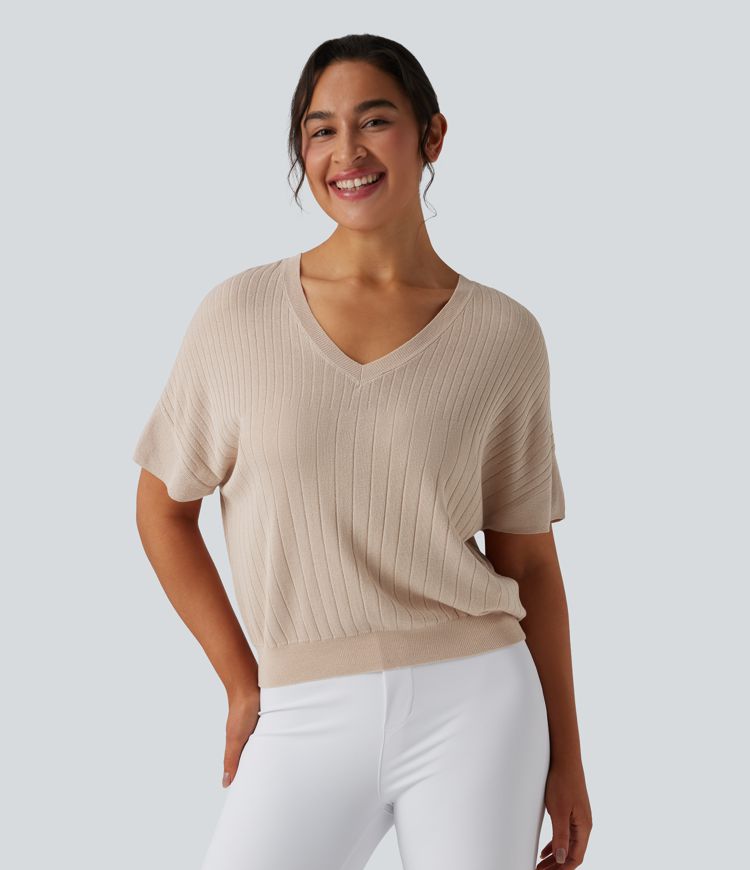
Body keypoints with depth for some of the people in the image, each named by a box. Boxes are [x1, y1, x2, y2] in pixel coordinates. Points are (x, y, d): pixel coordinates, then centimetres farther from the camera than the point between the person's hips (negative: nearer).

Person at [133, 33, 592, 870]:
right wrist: (243, 683, 3)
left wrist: (566, 758, 7)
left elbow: (528, 560, 5)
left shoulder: (504, 335, 0)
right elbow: (164, 506, 8)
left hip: (473, 707, 0)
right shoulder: (237, 314, -2)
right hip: (304, 720, 0)